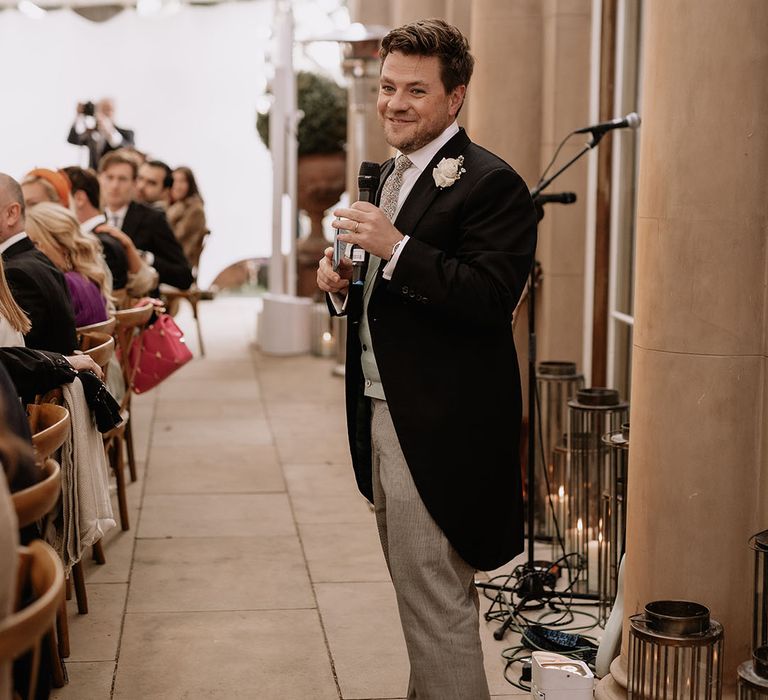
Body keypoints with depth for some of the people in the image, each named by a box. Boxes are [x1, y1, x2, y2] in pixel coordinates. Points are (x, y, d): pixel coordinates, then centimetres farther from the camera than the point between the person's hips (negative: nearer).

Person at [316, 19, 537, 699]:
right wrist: (343, 281, 3)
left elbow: (490, 299, -24)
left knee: (436, 599, -3)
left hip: (437, 430, -9)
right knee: (420, 590, 19)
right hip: (384, 414, 9)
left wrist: (395, 248, -28)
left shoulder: (491, 183, -13)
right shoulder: (390, 176, 16)